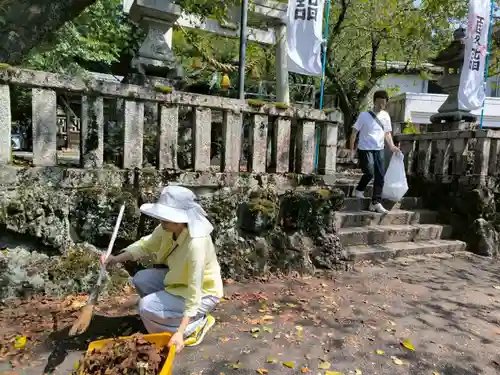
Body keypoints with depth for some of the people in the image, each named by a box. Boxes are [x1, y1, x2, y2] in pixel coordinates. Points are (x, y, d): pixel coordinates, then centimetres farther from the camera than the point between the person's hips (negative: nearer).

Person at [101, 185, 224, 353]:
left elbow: (194, 295, -34)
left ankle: (198, 323, 0)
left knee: (147, 307, -17)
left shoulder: (196, 244, -37)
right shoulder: (168, 228, -16)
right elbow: (146, 245, 1)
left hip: (202, 293, -8)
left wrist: (180, 333, -34)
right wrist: (117, 258, -14)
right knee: (141, 279, -2)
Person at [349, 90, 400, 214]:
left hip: (379, 149, 5)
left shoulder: (386, 116, 9)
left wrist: (392, 146, 1)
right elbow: (355, 131, -3)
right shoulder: (364, 115, -5)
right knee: (370, 172, -16)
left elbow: (387, 133, 16)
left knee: (380, 176, 1)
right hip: (365, 148, -5)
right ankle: (359, 190, 14)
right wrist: (351, 148, -8)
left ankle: (376, 203, 8)